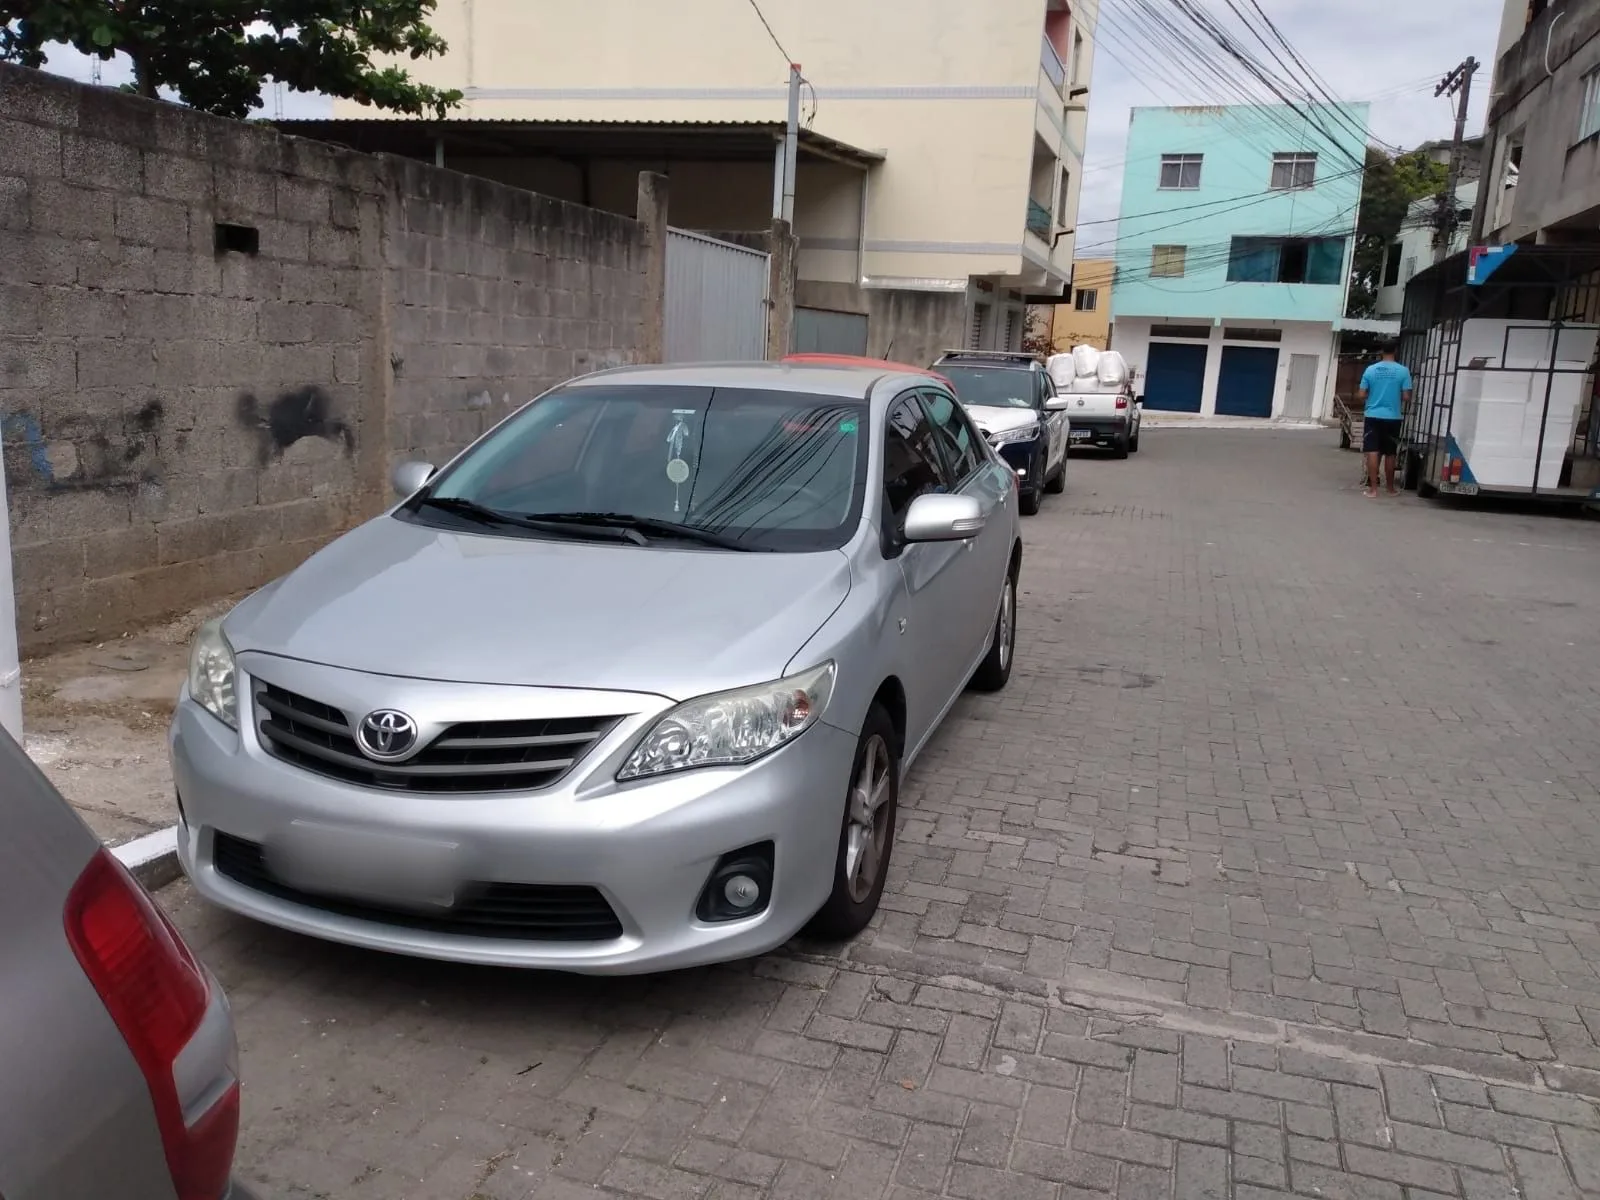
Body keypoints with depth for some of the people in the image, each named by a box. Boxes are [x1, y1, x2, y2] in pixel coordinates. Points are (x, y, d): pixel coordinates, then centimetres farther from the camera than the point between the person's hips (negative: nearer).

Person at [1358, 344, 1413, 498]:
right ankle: (1391, 488, 22)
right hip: (1393, 418, 0)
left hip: (1373, 416, 0)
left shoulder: (1370, 369, -2)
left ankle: (1373, 489, -4)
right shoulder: (1403, 371, -6)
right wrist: (1401, 403, 16)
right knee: (1390, 454, 11)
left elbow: (1362, 395, 1)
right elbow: (1406, 397, -7)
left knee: (1372, 453, -1)